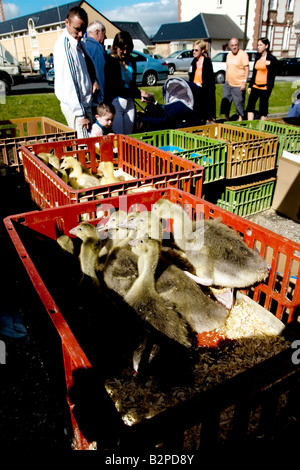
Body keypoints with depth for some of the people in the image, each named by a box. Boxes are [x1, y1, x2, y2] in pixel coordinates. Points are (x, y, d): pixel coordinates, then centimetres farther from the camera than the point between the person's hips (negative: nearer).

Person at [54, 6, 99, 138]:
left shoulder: (78, 43, 11)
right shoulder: (64, 45, -17)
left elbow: (89, 64, 28)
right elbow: (68, 85, -21)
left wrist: (94, 80, 4)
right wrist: (80, 115, -22)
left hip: (85, 103, 9)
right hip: (75, 106, -9)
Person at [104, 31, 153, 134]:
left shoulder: (131, 61, 12)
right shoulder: (111, 62, -9)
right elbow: (114, 89, -14)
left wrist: (141, 95, -4)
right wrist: (139, 93, -15)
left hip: (130, 104, 7)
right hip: (115, 103, -6)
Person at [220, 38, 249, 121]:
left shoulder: (243, 54, -9)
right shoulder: (229, 55, 12)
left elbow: (247, 69, -13)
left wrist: (244, 82, -21)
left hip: (238, 85, -6)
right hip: (228, 83, 6)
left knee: (239, 103, 1)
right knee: (225, 102, 6)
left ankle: (240, 119, 15)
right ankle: (227, 119, 19)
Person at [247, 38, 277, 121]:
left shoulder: (272, 59, -4)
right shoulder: (257, 58, 15)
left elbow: (272, 75, -4)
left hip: (265, 87, -6)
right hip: (255, 86, 6)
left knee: (263, 107, -1)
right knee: (250, 105, -1)